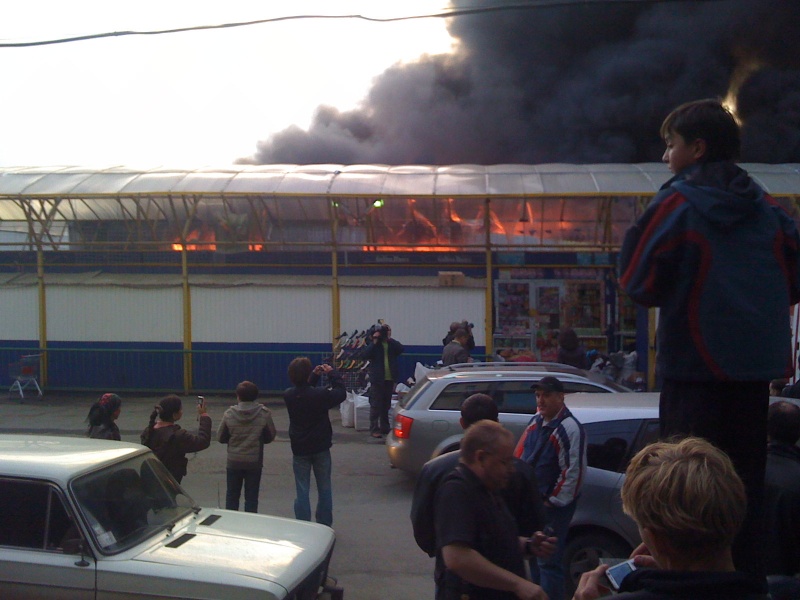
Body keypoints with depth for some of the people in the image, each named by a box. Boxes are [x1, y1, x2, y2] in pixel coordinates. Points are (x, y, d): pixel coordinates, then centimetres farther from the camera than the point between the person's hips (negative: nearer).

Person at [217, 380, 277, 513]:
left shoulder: (229, 414, -10)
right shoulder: (264, 414, -12)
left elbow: (220, 438, -1)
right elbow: (270, 436, -2)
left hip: (234, 462, 1)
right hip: (254, 462, -1)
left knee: (232, 495, 15)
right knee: (251, 497, 10)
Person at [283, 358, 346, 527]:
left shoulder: (288, 396, -10)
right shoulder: (321, 395, -22)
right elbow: (341, 393, -5)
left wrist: (315, 376, 6)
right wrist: (332, 373, 4)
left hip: (299, 450, 2)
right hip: (321, 448, -2)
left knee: (302, 491, 8)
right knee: (324, 489, 14)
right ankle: (325, 526, 21)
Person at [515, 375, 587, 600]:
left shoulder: (570, 429, -18)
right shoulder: (536, 421, 7)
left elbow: (574, 472, -20)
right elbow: (520, 455, 16)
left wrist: (552, 502, -16)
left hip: (553, 505, -8)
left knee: (548, 561, -5)